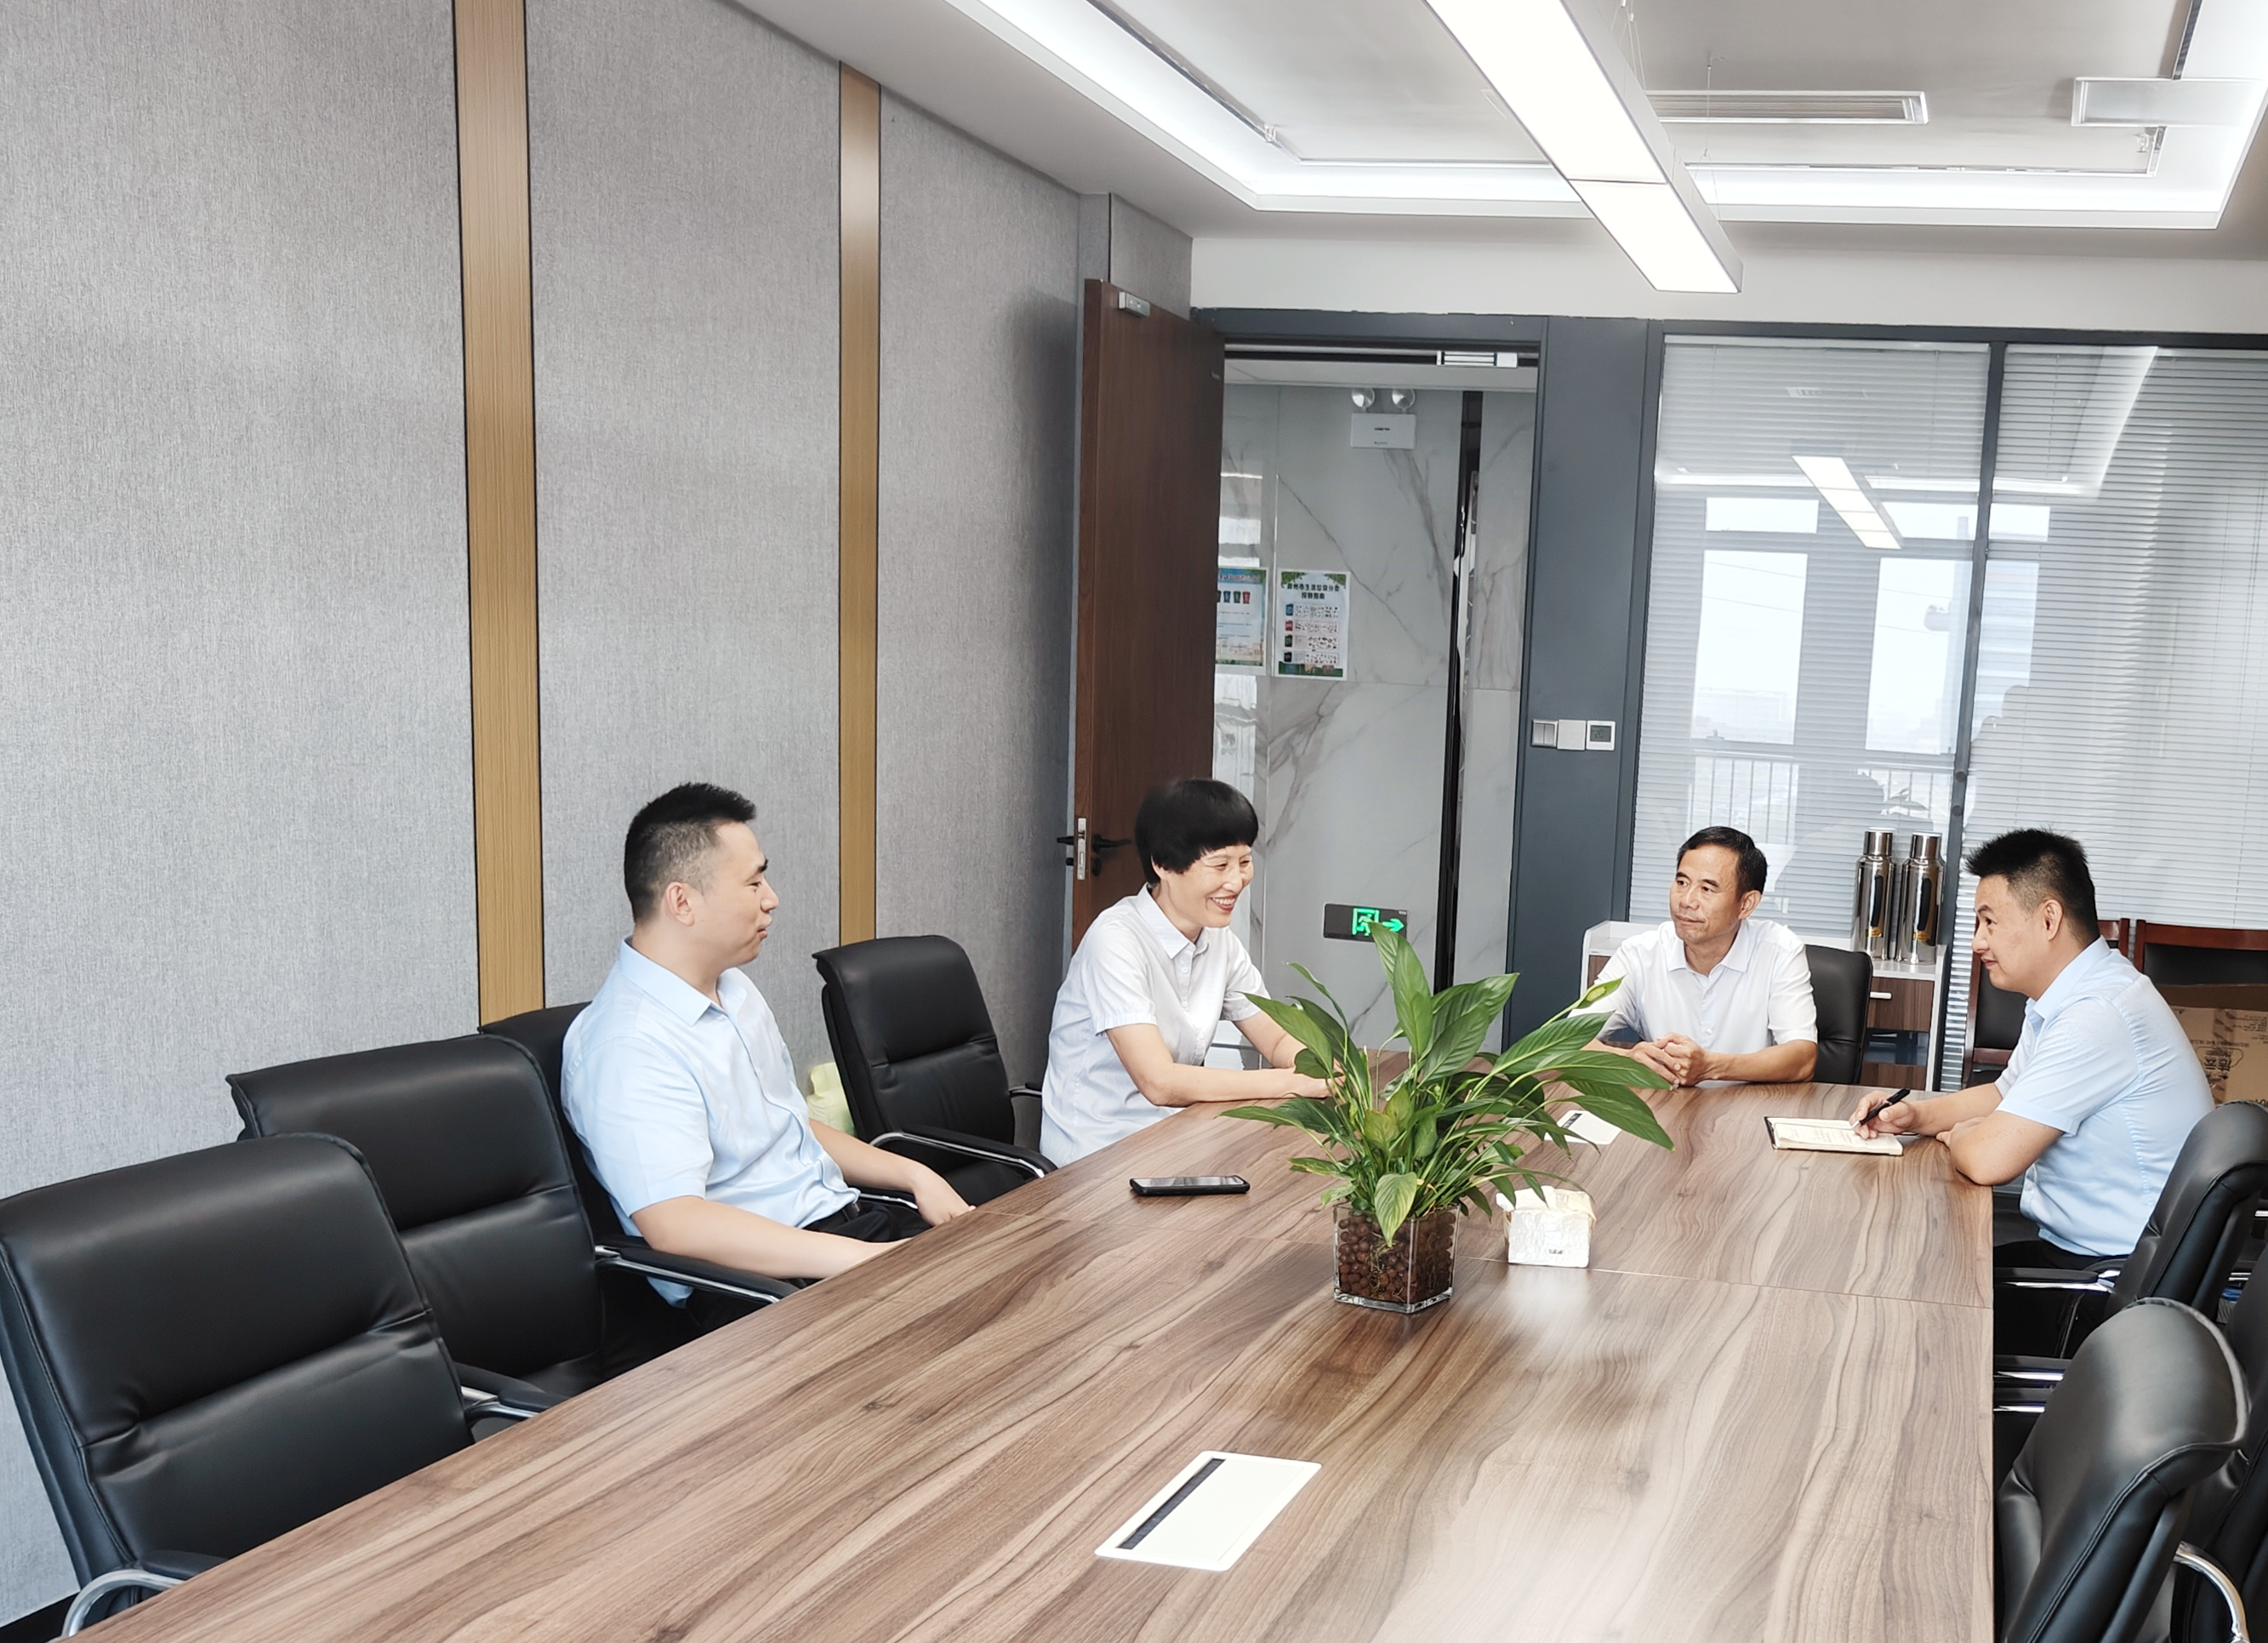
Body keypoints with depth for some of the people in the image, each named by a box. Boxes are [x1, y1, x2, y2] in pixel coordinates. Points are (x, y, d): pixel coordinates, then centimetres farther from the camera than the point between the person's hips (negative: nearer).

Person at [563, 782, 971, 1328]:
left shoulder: (735, 990, 17)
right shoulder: (630, 1045, -16)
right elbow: (672, 1221, -28)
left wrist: (913, 1175, 12)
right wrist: (868, 1260, -32)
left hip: (849, 1220, 9)